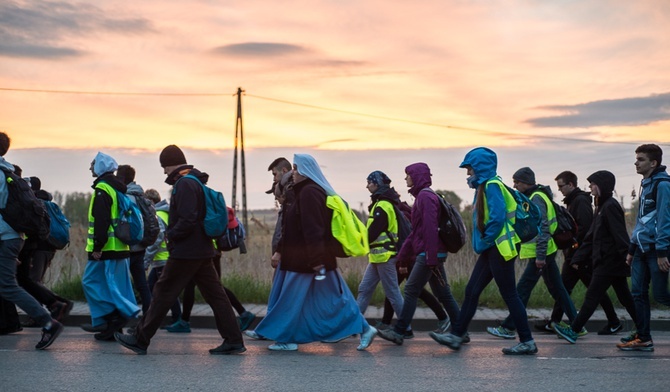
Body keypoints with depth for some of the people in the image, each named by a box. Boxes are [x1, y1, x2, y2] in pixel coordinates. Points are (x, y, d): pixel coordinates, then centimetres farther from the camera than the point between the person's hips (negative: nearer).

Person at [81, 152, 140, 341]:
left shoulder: (102, 189, -12)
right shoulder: (118, 189, 18)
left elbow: (101, 220, -20)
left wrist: (98, 246, -20)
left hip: (106, 248, -9)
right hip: (121, 247, 9)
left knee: (91, 281, -3)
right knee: (117, 285, 9)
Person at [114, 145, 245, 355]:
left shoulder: (185, 184, -15)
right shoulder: (196, 182, 16)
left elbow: (188, 221, -23)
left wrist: (170, 235, -9)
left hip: (185, 252, -10)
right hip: (202, 250, 10)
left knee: (163, 294, -1)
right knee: (214, 294, 7)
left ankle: (140, 339, 7)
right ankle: (233, 340, 7)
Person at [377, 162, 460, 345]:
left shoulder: (425, 197, -12)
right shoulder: (422, 196, 19)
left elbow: (430, 229, -20)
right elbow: (416, 231, 22)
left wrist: (431, 258, -23)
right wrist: (403, 257, 22)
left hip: (428, 254, -10)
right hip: (435, 254, 10)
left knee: (411, 291, -6)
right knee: (443, 293, 10)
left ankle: (399, 332, -2)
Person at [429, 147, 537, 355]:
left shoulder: (492, 185, -13)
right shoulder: (484, 186, 16)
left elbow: (498, 218, -23)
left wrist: (484, 242, -14)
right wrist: (482, 243, 11)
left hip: (500, 248, -10)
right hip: (492, 249, 10)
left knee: (509, 295, -4)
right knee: (471, 291, 10)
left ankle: (527, 342, 3)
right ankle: (456, 335, 16)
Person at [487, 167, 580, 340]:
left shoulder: (536, 198, -15)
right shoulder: (532, 197, 16)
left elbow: (542, 228, -21)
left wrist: (540, 256, -23)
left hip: (540, 254, -10)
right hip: (546, 252, 10)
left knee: (522, 289, -5)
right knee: (557, 289, 12)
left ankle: (508, 328, 0)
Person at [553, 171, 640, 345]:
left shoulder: (610, 207, -14)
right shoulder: (602, 207, 17)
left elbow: (620, 235, -22)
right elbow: (591, 236, 19)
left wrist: (627, 257, -27)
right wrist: (578, 258, 17)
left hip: (608, 263, -10)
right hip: (613, 264, 10)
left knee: (592, 296, -5)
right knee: (625, 297, 11)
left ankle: (573, 331, 0)